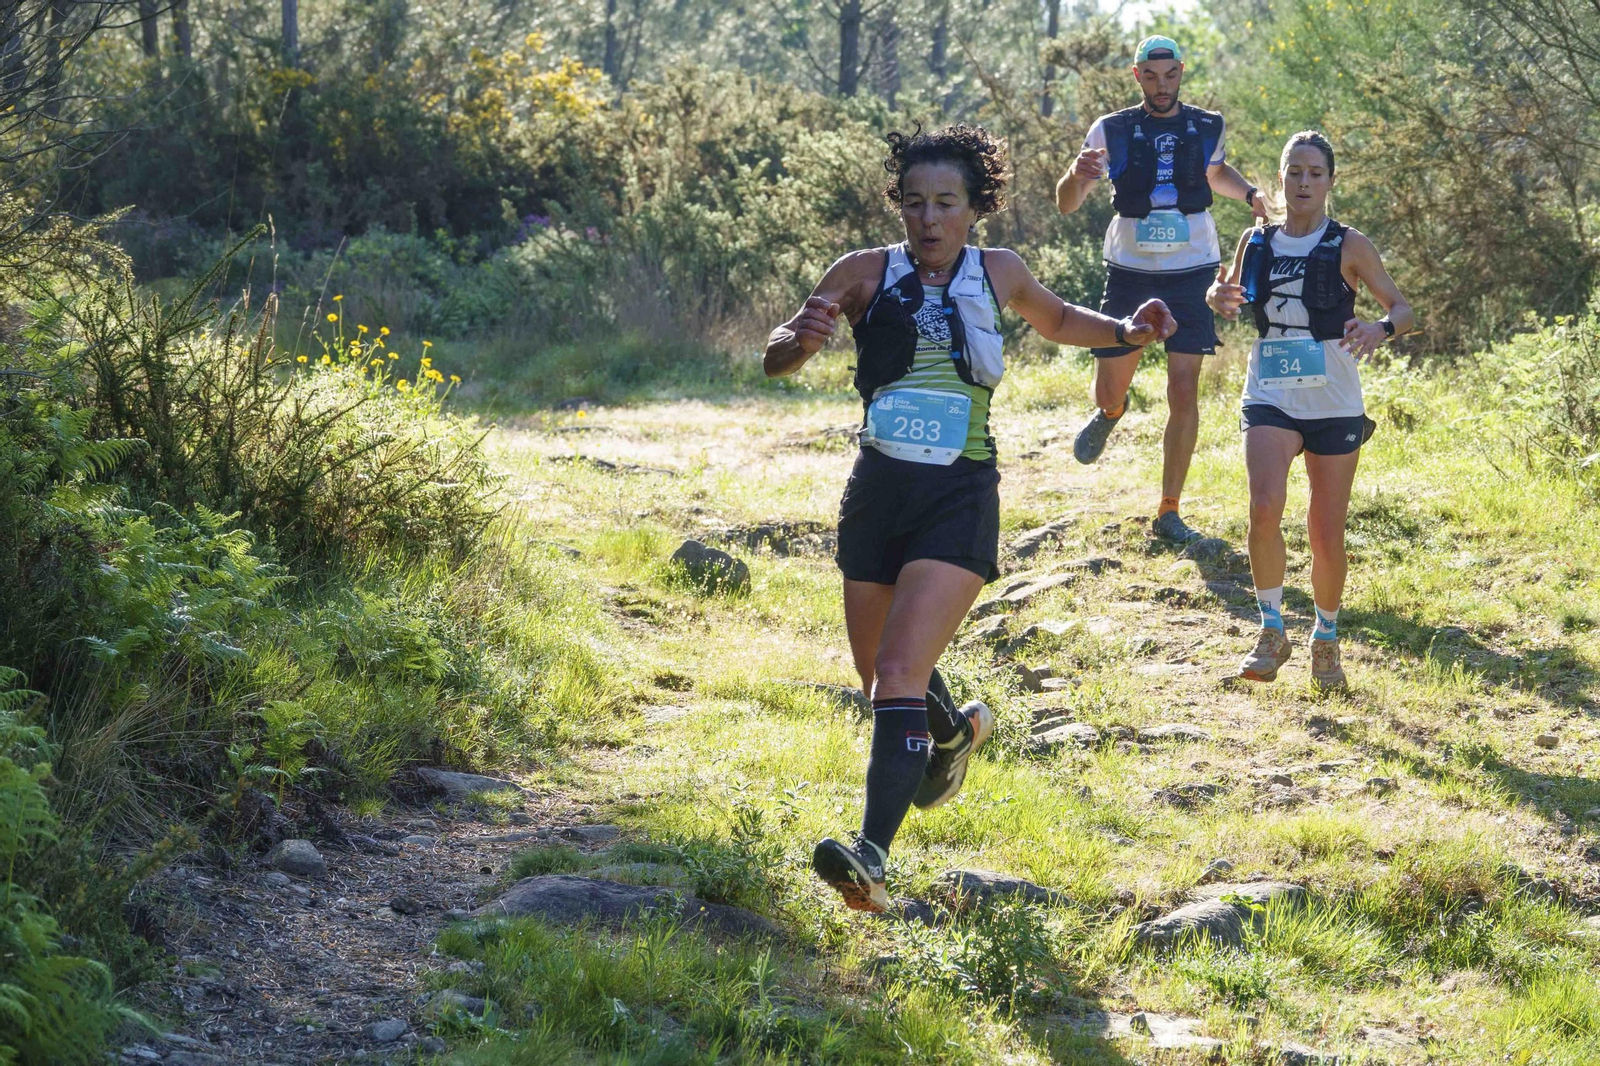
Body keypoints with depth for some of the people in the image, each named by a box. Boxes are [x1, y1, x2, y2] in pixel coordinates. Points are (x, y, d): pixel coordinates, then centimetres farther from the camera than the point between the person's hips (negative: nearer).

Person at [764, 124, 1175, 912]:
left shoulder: (997, 274, 4)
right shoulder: (866, 274, 0)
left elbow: (1056, 322, 26)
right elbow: (776, 360, -5)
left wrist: (1124, 331, 9)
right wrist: (801, 337, -28)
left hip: (960, 499, -3)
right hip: (876, 493, 3)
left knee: (898, 678, -20)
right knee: (880, 677, 19)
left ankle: (873, 857, -28)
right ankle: (957, 731, 54)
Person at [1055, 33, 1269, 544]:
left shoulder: (1207, 128, 4)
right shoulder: (1112, 131, -3)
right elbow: (1066, 204, -6)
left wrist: (1250, 193, 6)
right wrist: (1077, 174, -29)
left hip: (1191, 272, 1)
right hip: (1129, 271, 0)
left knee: (1184, 392, -8)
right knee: (1110, 393, 4)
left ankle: (1168, 512, 1)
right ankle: (1110, 413, 45)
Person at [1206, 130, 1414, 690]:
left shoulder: (1348, 246, -3)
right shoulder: (1256, 242, 5)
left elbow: (1403, 309, -4)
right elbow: (1227, 294, 21)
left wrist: (1379, 329, -27)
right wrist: (1218, 298, -4)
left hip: (1335, 406, -1)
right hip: (1270, 400, 1)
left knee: (1327, 536, 2)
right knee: (1265, 508, -23)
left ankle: (1326, 639, 27)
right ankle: (1272, 631, -7)